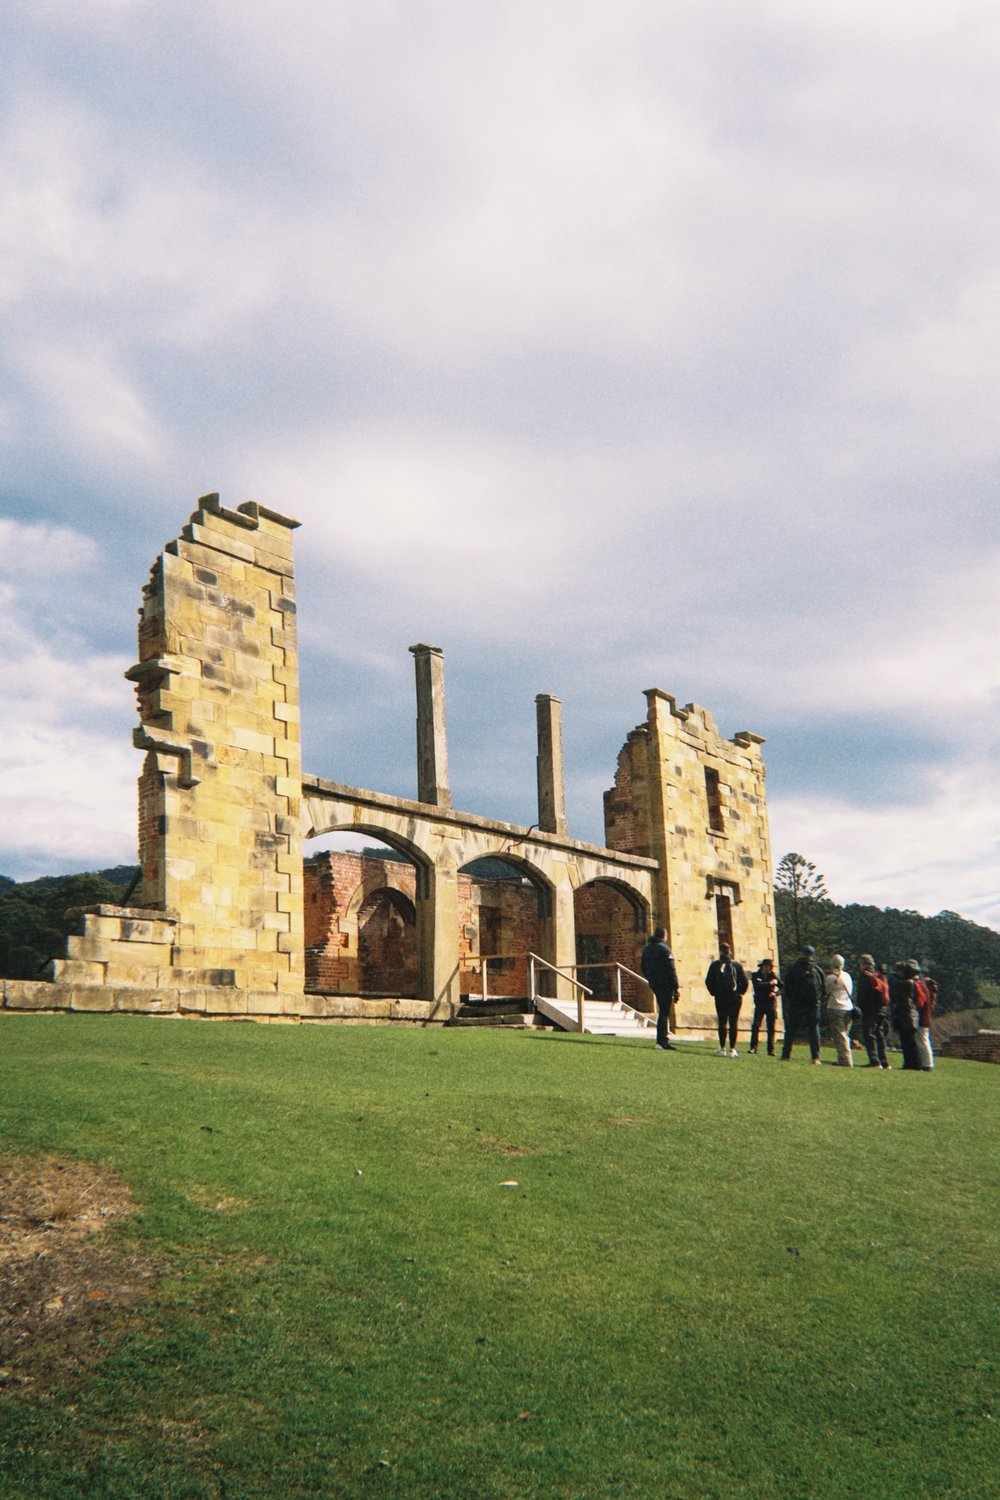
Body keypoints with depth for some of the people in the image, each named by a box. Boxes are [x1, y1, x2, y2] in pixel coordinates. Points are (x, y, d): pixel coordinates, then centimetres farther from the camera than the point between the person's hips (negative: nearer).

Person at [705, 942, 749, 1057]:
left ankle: (722, 1048, 1)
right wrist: (739, 993, 11)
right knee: (733, 1023, 2)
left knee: (722, 1023, 4)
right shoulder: (737, 965, 2)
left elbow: (708, 981, -3)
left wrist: (714, 992, 9)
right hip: (735, 999, 0)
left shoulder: (715, 965, 0)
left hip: (720, 999, 0)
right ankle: (732, 1049, -1)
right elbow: (745, 982, -1)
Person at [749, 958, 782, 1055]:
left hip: (771, 1004, 2)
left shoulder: (773, 975, 9)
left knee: (771, 1028, 1)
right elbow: (758, 985, -17)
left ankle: (771, 1050, 7)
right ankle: (753, 1048, -8)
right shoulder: (755, 976, 3)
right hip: (760, 1004, -2)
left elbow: (782, 987, 2)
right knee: (756, 1025, -12)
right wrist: (770, 983, -14)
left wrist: (775, 993, -14)